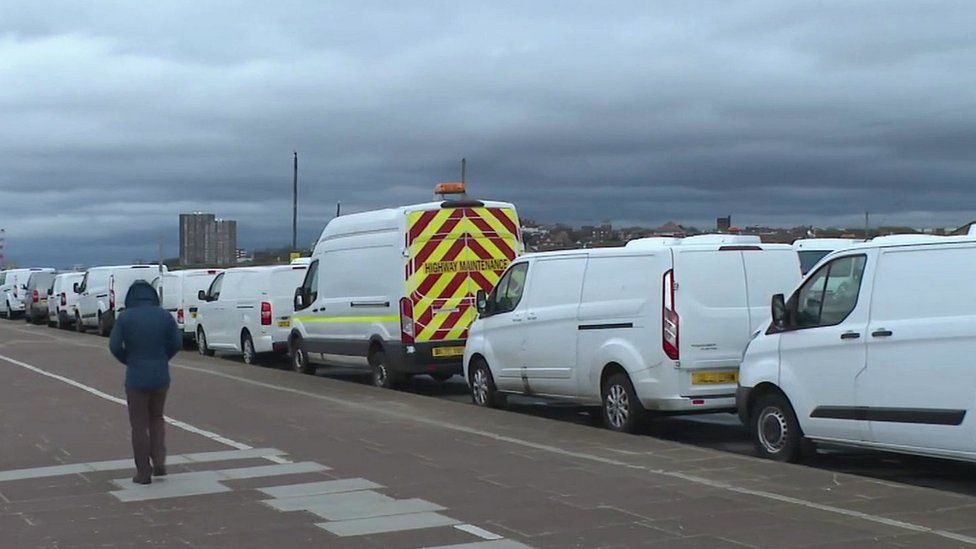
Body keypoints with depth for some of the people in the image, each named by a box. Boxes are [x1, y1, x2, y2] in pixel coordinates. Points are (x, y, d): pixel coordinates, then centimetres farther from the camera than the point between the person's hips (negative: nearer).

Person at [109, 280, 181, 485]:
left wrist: (129, 360, 7)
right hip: (160, 377, 3)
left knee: (139, 425, 7)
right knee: (156, 418, 22)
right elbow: (177, 343, 0)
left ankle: (143, 472, 9)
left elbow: (115, 346, -10)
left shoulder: (125, 317, -9)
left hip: (136, 378, -3)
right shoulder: (164, 316, -2)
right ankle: (159, 462, 11)